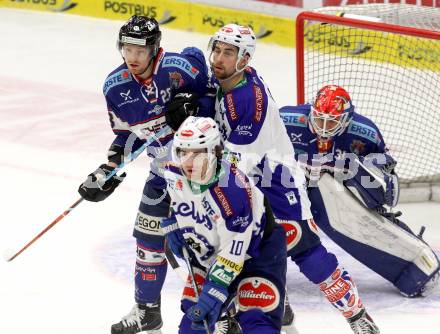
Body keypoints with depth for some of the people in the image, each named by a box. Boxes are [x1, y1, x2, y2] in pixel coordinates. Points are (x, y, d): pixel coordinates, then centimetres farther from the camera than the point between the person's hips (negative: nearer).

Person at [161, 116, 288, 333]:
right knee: (194, 312, 7)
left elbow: (232, 252, -34)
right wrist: (171, 223, 6)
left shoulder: (232, 191, -36)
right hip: (208, 252, 7)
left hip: (256, 248, -7)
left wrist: (214, 292, -36)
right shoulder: (175, 175, -17)